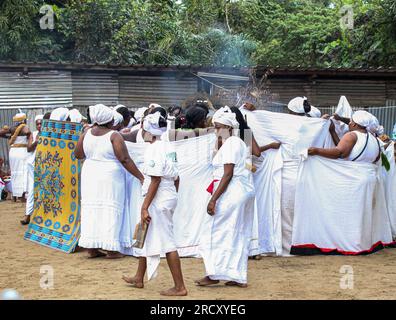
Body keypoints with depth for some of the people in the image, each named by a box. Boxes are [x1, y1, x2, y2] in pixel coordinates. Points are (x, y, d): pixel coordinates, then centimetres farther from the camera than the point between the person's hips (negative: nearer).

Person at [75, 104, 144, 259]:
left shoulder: (86, 134, 2)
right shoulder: (114, 136, -13)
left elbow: (78, 154, 10)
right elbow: (125, 160, -17)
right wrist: (141, 177, -14)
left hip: (90, 175, 5)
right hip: (110, 176, -5)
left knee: (91, 209, 9)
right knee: (110, 210, 0)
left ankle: (92, 248, 12)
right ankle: (111, 249, 0)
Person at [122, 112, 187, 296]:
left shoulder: (154, 149, -16)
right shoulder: (168, 148, 12)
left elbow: (155, 180, -21)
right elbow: (176, 178, 15)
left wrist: (145, 207, -20)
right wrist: (173, 197, 23)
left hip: (159, 200, -10)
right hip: (169, 197, 10)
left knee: (167, 242, -5)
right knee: (147, 236, 21)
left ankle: (179, 287, -1)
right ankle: (139, 278, 34)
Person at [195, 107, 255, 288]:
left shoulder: (230, 144, -13)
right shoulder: (237, 142, 18)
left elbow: (228, 174, -19)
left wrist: (213, 199, -21)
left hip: (231, 192, -10)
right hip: (244, 190, 10)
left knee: (217, 232, -1)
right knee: (239, 235, 11)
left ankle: (214, 274, 5)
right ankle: (239, 277, 14)